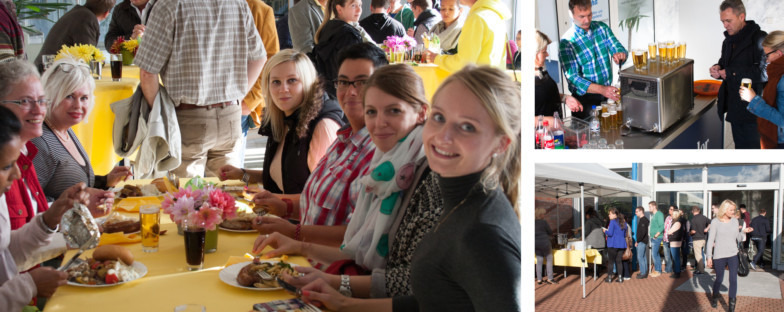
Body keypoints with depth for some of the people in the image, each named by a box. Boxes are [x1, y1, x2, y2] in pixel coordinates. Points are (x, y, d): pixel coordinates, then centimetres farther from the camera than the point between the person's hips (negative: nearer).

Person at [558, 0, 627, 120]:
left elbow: (620, 49, 2)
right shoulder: (566, 42, -15)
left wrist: (619, 55, -25)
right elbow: (573, 77, -22)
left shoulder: (602, 28, 2)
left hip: (608, 96, 5)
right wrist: (602, 89, -35)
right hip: (584, 99, -5)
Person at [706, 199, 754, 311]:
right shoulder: (715, 222, -6)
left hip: (733, 255, 2)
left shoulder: (735, 221, 5)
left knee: (733, 279, -6)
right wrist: (709, 257, -6)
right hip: (719, 256, -2)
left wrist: (743, 232, -8)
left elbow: (738, 239, 11)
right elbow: (710, 240, -4)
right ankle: (714, 297, 38)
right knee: (719, 279, 10)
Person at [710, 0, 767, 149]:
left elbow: (763, 73, -22)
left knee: (752, 146, -3)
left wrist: (730, 73, -17)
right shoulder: (729, 40, 14)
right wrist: (717, 68, 2)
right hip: (734, 107, 8)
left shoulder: (759, 38, -14)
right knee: (739, 146, 15)